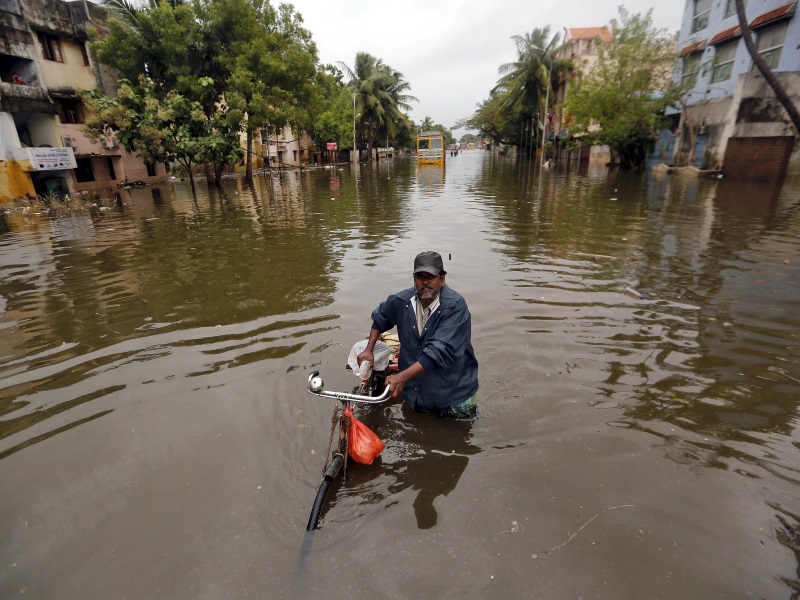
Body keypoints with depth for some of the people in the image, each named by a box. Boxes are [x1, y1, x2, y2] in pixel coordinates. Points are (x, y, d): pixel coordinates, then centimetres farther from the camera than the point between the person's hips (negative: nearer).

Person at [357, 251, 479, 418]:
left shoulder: (455, 306, -25)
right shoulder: (401, 301, -8)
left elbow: (440, 350, -33)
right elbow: (380, 318, 14)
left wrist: (403, 376, -37)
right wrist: (368, 350, 6)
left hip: (454, 393, -4)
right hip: (415, 391, 5)